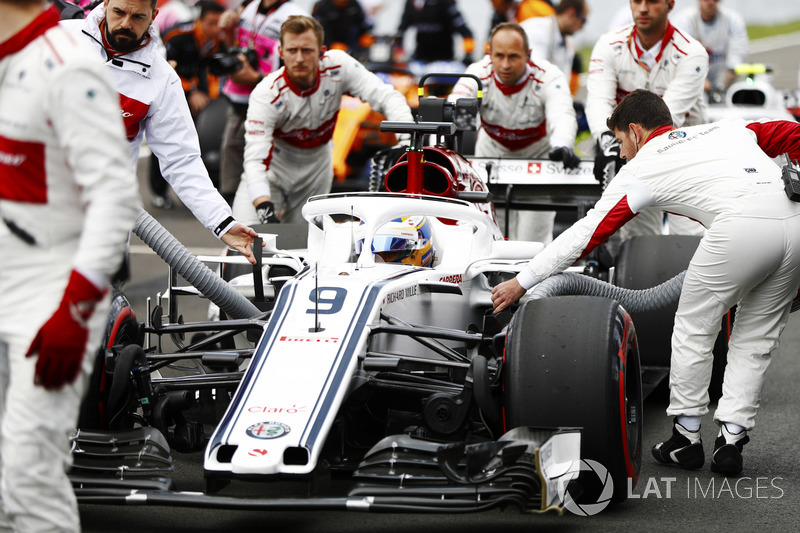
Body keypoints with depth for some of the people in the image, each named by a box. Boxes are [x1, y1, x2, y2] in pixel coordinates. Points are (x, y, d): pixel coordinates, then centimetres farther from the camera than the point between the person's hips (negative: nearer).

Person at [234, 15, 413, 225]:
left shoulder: (337, 65, -23)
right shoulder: (266, 94, -29)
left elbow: (387, 97, -21)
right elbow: (255, 158, -34)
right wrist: (264, 207, -51)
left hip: (316, 165, 2)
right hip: (275, 162, -2)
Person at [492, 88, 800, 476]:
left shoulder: (641, 169, 19)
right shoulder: (728, 128, 33)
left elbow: (586, 234, 19)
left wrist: (523, 281, 25)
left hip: (742, 225, -5)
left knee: (693, 329, 15)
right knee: (755, 338, 17)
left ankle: (686, 437, 21)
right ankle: (731, 440, 15)